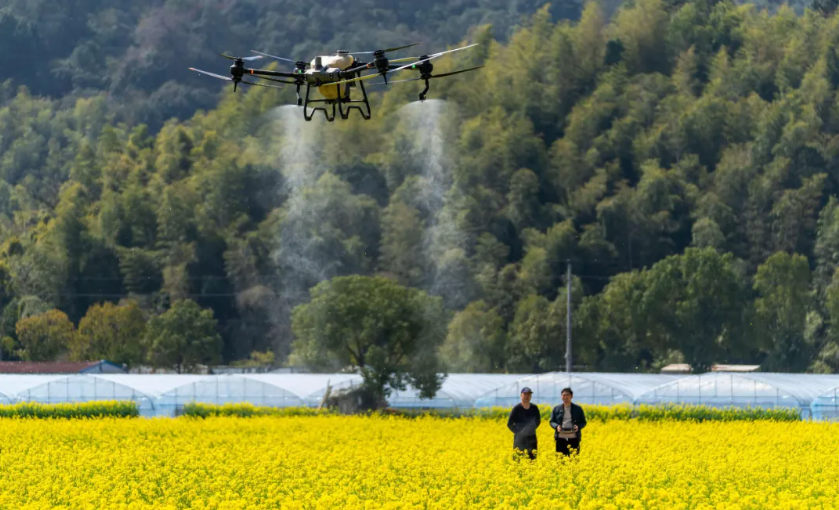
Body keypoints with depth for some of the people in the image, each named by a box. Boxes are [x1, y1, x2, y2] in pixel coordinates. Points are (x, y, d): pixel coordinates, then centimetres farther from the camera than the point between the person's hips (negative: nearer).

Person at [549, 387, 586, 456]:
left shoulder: (578, 409, 8)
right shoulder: (556, 409, 11)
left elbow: (583, 422, 11)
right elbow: (552, 422, 12)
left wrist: (578, 427, -11)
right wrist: (556, 426, -10)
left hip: (573, 438, -1)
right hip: (561, 438, 1)